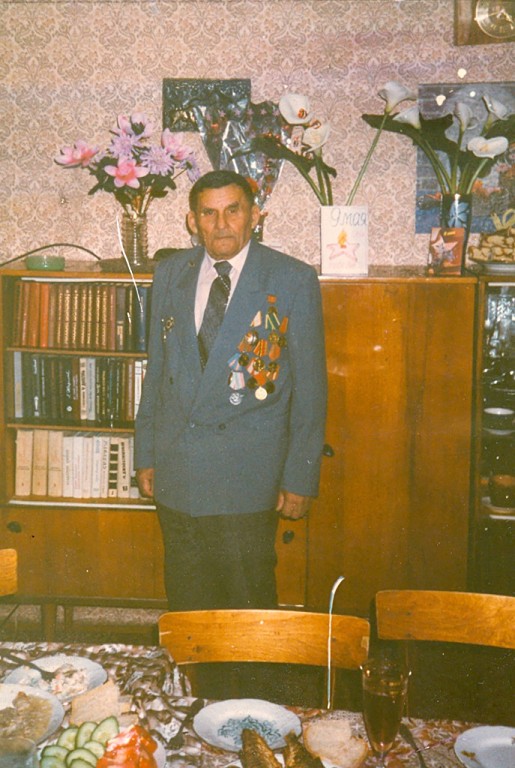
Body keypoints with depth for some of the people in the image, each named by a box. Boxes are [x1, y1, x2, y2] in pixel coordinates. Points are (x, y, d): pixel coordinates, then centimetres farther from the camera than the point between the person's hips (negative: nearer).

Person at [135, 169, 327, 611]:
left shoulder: (294, 280, -5)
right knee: (186, 601, 13)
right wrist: (146, 454, 12)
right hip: (176, 469, 4)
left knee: (249, 602, 4)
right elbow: (156, 370, 13)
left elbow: (310, 386, -3)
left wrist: (301, 476, -5)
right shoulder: (170, 274, 8)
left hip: (247, 473, -4)